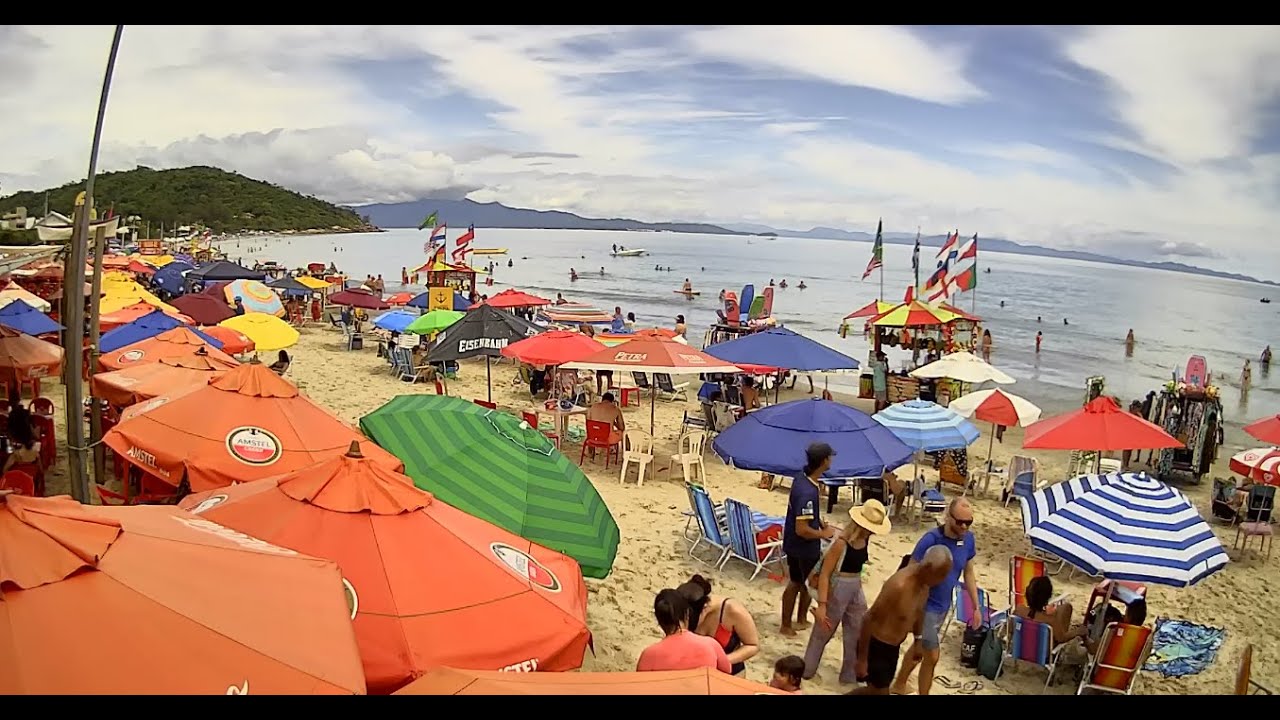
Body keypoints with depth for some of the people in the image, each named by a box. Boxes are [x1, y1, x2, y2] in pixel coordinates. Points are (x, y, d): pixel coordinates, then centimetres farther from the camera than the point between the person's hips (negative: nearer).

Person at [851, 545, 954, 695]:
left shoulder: (924, 581, -6)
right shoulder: (900, 585, -32)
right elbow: (869, 619, -26)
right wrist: (862, 659, -21)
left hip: (893, 646, 9)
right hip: (875, 645, -8)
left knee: (880, 688, 19)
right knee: (880, 691, 0)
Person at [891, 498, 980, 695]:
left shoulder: (968, 539, -7)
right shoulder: (931, 540, -26)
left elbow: (968, 573, 7)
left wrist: (976, 607, 9)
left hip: (944, 606, 7)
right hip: (925, 605, -7)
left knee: (919, 648, 23)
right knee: (932, 656, -4)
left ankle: (899, 685, 43)